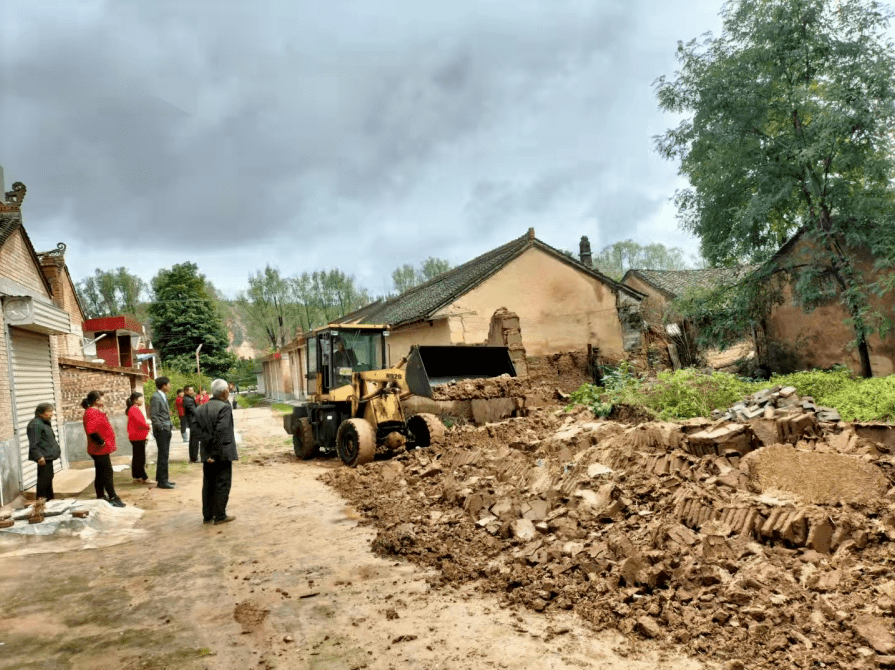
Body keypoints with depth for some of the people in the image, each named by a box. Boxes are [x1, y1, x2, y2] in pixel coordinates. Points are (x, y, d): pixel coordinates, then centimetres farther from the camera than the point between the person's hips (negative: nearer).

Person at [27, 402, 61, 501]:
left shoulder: (45, 423, 15)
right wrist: (39, 456, -27)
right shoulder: (35, 424, -17)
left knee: (49, 477, 17)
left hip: (48, 456, 11)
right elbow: (34, 444, -22)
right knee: (44, 478, -9)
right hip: (43, 457, -11)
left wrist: (56, 449, 28)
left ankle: (49, 498, 27)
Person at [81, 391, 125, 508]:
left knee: (101, 474, 15)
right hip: (101, 450, -10)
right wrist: (101, 442, -22)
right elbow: (91, 431, -30)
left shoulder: (96, 411, 15)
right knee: (107, 473, -7)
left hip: (101, 450, 10)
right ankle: (113, 498, -4)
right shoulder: (91, 413, -19)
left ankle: (101, 497, 22)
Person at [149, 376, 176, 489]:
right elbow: (153, 416, -18)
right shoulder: (156, 397, -14)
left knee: (164, 455, 14)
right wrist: (161, 428, -17)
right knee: (163, 456, -5)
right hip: (161, 431, -9)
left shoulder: (164, 396, 14)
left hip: (166, 430, 9)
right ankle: (162, 481, 1)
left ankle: (161, 479, 23)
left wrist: (168, 427, 12)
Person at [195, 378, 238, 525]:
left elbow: (198, 430, 2)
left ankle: (207, 515, 20)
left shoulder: (201, 409, 8)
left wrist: (209, 447, -2)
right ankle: (220, 516, 7)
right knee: (222, 484, 3)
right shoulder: (225, 407, -15)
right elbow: (221, 431, -22)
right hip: (223, 453, -7)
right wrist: (216, 452, -17)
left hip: (207, 454, 7)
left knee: (208, 484, 14)